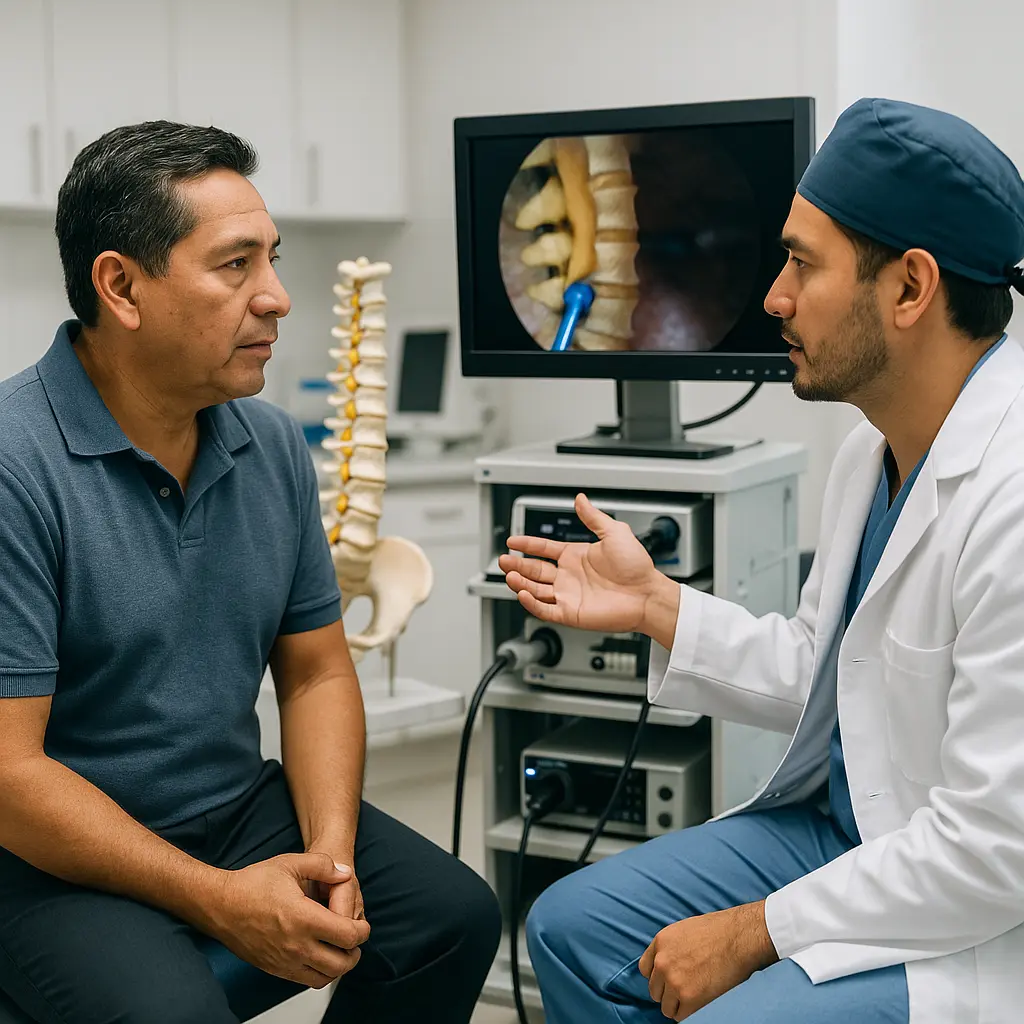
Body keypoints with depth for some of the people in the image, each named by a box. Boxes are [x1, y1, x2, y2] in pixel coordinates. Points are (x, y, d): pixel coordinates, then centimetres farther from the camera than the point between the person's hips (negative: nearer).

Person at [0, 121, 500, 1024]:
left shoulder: (274, 447, 3)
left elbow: (317, 673, 8)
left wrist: (330, 853, -9)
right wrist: (219, 900, -21)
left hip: (238, 810, 7)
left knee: (455, 913, -7)